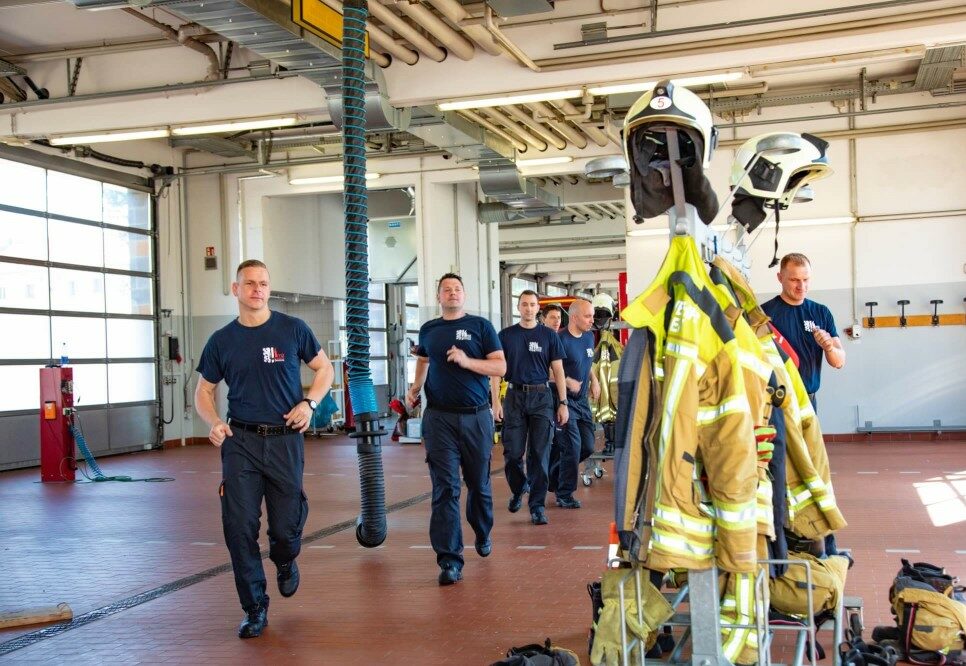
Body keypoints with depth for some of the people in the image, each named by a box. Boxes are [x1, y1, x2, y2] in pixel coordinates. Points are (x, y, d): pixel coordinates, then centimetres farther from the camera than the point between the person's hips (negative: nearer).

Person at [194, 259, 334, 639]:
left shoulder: (292, 329, 0)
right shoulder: (222, 340, 4)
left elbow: (324, 369, 9)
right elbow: (204, 391, 11)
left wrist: (309, 402, -9)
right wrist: (213, 422, -9)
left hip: (285, 440, -1)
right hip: (240, 441, 1)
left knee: (286, 526, 4)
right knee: (239, 527, -3)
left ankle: (285, 563, 41)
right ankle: (255, 609, 12)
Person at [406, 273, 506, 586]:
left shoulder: (480, 326, 1)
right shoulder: (428, 330, 10)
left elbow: (500, 367, -4)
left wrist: (467, 361, -17)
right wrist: (415, 387, 15)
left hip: (476, 416, 0)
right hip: (439, 417, 1)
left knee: (479, 484, 13)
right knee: (445, 487, -7)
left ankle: (482, 535, 40)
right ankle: (449, 560, -6)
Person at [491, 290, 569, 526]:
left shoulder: (549, 335, 6)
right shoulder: (506, 335, 6)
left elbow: (558, 371, 6)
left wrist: (563, 403, 0)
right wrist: (496, 402, -4)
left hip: (541, 397, 0)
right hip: (515, 396, 0)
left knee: (539, 454, -2)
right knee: (512, 453, 1)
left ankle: (537, 506, 4)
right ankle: (518, 489, 29)